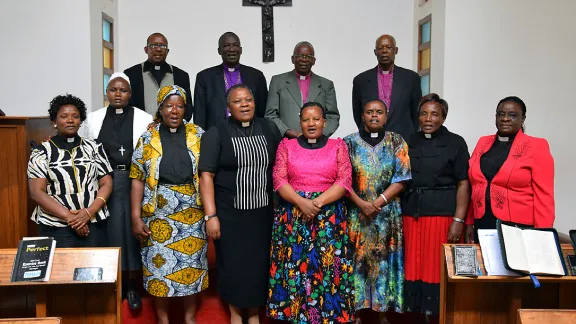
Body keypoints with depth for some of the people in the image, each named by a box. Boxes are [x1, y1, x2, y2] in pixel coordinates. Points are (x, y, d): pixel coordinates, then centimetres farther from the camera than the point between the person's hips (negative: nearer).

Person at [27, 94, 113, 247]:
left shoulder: (94, 148, 7)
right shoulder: (41, 152, 1)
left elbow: (106, 184, 4)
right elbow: (36, 192, -5)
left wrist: (89, 212, -12)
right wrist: (69, 217, -14)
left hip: (93, 224, 2)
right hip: (55, 227, -1)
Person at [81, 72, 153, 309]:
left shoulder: (144, 119, 0)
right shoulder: (93, 119, 8)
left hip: (134, 181, -2)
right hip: (104, 182, 2)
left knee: (132, 230, 3)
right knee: (111, 231, 6)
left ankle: (131, 284, 17)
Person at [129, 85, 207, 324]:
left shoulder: (198, 135, 2)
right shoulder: (148, 139, 2)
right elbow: (138, 179, 0)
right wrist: (136, 217, -6)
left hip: (192, 212, 1)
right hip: (158, 212, 0)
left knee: (191, 262, 7)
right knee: (160, 263, 6)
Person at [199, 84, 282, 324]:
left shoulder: (269, 129, 5)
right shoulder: (216, 134, -5)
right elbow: (206, 175, -10)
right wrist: (211, 215, -16)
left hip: (263, 212, 2)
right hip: (229, 213, -2)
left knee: (259, 263, 9)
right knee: (233, 264, 8)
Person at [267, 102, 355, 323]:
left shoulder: (338, 145, 7)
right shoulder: (287, 145, 8)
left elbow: (344, 181, -2)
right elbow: (279, 180, -1)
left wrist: (318, 202, -15)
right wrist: (302, 202, -16)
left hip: (329, 217, 0)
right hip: (292, 217, 0)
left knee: (328, 268, -1)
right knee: (294, 268, 1)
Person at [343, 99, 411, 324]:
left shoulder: (397, 142, 4)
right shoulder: (349, 143, 3)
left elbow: (401, 179, -3)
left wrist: (378, 203, -12)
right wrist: (361, 203, -14)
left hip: (388, 214, 0)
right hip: (356, 212, 0)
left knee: (384, 259, 5)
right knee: (358, 259, 4)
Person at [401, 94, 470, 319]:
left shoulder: (455, 143, 1)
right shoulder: (410, 142, 10)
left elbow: (463, 184, -4)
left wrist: (458, 220, -12)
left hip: (443, 215, -3)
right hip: (411, 214, 4)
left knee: (438, 268, 0)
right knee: (413, 267, 6)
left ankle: (438, 314, 14)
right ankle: (416, 312, 20)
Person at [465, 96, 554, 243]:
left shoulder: (536, 146, -4)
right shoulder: (483, 142, 9)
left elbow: (543, 195, -6)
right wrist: (469, 222, 10)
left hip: (519, 228, -4)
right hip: (482, 226, 4)